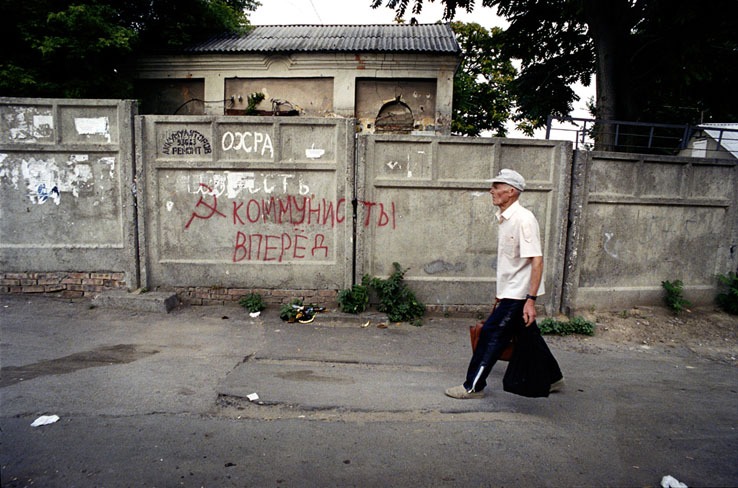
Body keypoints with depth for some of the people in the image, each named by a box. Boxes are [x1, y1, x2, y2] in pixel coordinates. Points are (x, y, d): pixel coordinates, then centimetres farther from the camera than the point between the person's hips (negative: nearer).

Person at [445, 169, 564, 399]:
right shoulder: (504, 218, 9)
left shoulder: (523, 219, -19)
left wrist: (531, 300, -26)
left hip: (519, 294, -9)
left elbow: (537, 261, -23)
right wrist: (501, 293, 21)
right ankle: (553, 378, 36)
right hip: (510, 292, 9)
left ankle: (473, 386, 6)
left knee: (491, 334, -6)